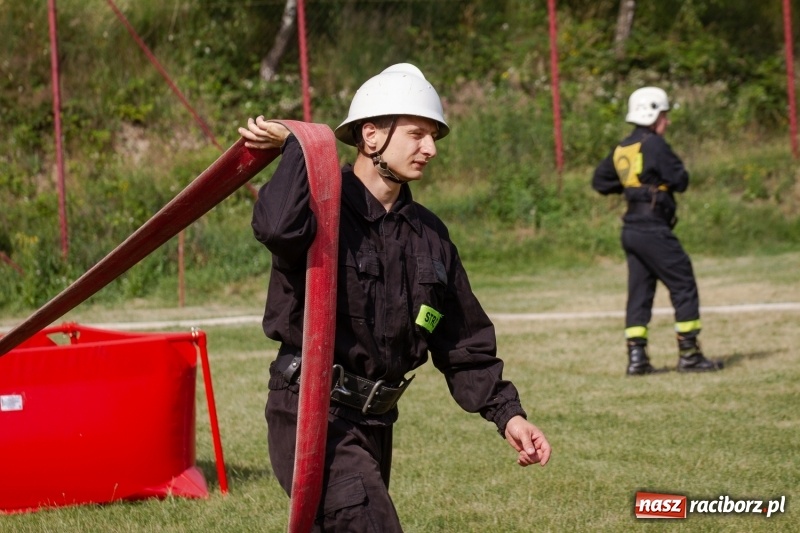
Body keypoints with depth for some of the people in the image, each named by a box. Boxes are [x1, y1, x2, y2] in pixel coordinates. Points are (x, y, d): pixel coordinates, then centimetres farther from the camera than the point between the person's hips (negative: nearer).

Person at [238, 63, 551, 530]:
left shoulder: (428, 234, 12)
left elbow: (463, 340, 17)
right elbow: (278, 227, -37)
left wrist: (506, 412, 7)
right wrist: (297, 146, -23)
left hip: (375, 422, 8)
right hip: (311, 415, -8)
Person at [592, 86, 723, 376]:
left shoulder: (621, 149, 12)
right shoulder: (654, 144, -13)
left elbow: (600, 181, 20)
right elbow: (680, 182, -14)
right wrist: (678, 167, 5)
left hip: (631, 230, 8)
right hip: (654, 230, -8)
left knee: (639, 292, 11)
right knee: (684, 287, -2)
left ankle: (636, 357, 8)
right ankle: (689, 355, -2)